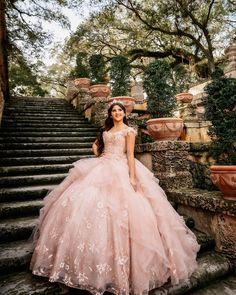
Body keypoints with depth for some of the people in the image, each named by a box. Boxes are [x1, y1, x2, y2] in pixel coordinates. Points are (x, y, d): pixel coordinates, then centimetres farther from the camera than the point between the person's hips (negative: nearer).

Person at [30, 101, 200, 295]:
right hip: (101, 169, 6)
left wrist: (132, 177, -15)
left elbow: (130, 154, -7)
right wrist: (98, 156, 12)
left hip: (120, 171, -6)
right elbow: (96, 145, 31)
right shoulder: (105, 129, 17)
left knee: (117, 207, -10)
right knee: (89, 201, -1)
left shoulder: (129, 130, 1)